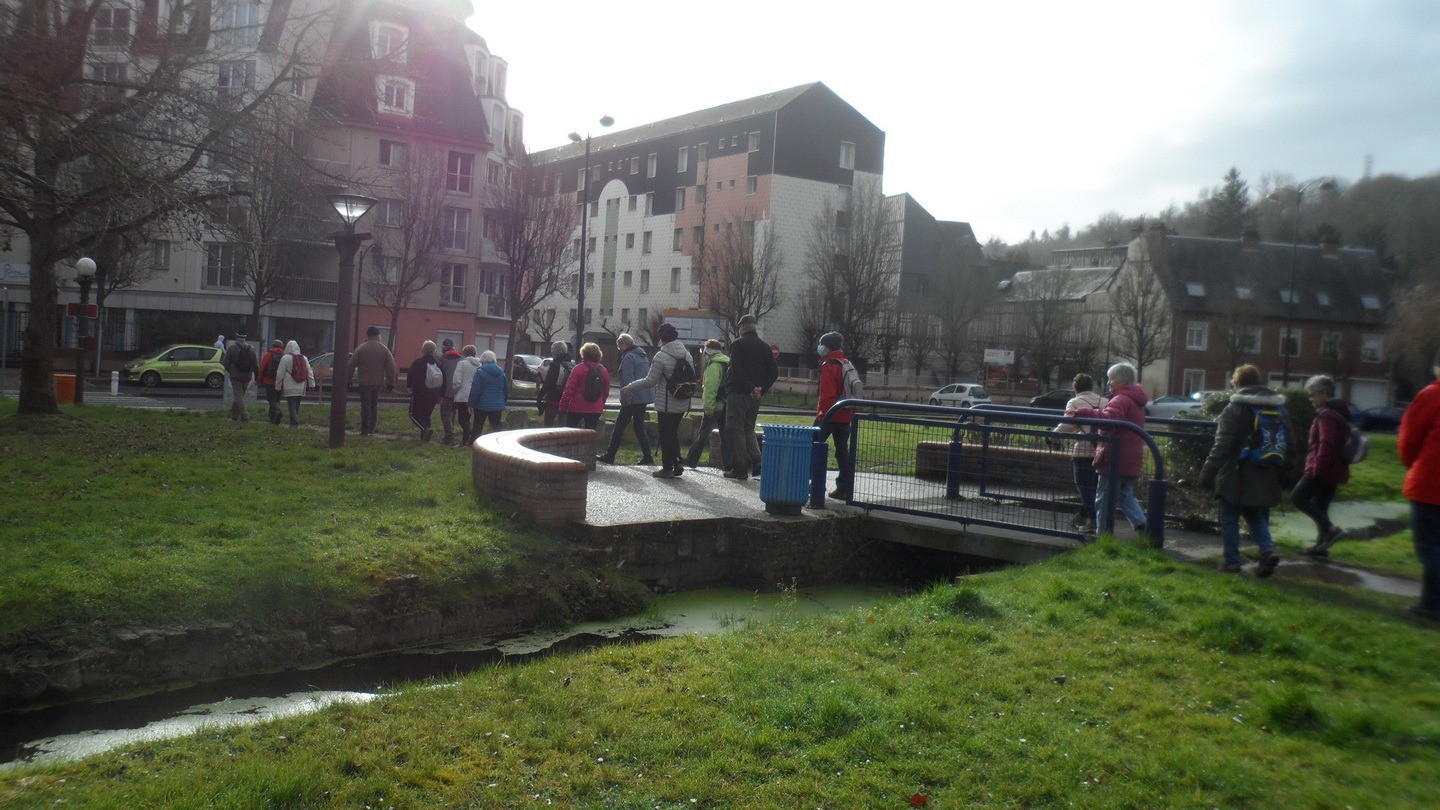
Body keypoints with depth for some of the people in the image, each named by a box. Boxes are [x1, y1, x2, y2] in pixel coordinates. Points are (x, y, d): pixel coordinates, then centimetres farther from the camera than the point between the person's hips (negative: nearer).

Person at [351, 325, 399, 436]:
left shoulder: (360, 348, -5)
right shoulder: (384, 349, 0)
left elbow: (351, 366, -3)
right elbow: (391, 368, 0)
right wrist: (391, 383, 5)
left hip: (364, 382, -2)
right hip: (378, 382, 2)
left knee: (365, 405, 1)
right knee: (374, 404, 15)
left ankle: (365, 430, -1)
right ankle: (371, 428, 17)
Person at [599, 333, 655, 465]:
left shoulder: (628, 358, -11)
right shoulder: (643, 355, 16)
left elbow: (628, 380, -18)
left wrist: (626, 399, -18)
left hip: (632, 399, -8)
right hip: (645, 398, 8)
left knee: (619, 426, 0)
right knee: (639, 426, 12)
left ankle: (609, 456, 6)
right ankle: (647, 457, 7)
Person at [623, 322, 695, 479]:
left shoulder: (661, 356, -15)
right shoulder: (686, 354, 6)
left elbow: (650, 381, -14)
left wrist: (629, 388, -4)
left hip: (666, 405, -6)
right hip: (682, 404, 6)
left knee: (666, 435, 2)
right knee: (674, 433, 18)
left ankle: (667, 468, 5)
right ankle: (677, 464, 17)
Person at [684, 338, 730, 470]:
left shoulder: (714, 365, -12)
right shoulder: (728, 363, 14)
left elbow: (710, 388, -20)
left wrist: (708, 407, -20)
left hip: (715, 406, -8)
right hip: (726, 405, 8)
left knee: (703, 434, -1)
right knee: (725, 435, 8)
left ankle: (691, 460, 6)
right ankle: (727, 463, 7)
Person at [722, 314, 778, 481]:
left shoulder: (738, 344, -6)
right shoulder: (764, 347, 11)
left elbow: (736, 369, -18)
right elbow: (774, 372, 8)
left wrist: (751, 388, -16)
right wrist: (761, 389, 5)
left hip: (738, 393, -6)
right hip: (754, 397, 6)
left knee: (735, 430, 0)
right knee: (748, 429, 18)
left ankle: (739, 470, -2)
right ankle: (756, 462, 4)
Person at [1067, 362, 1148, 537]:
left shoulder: (1121, 400, -16)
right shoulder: (1135, 401, 18)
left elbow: (1109, 418, -35)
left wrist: (1080, 412, -40)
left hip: (1114, 459, -10)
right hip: (1130, 461, 10)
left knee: (1104, 499, 0)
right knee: (1125, 495, 19)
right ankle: (1142, 524, 3)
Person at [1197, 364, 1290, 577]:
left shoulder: (1234, 409, -13)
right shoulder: (1278, 409, 7)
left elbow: (1221, 446, -16)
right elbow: (1290, 443, 11)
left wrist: (1207, 473, -12)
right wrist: (1279, 472, 20)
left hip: (1236, 478, -5)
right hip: (1265, 479, 5)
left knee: (1230, 519, 8)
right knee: (1257, 517, 17)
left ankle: (1232, 561, 9)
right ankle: (1267, 550, -5)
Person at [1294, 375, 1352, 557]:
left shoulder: (1327, 415, -15)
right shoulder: (1339, 412, 17)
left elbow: (1326, 444, -24)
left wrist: (1317, 468, -23)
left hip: (1322, 468, -10)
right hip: (1334, 469, 10)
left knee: (1297, 497, -7)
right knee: (1321, 505, 13)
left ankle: (1330, 529, -14)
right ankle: (1321, 545, 14)